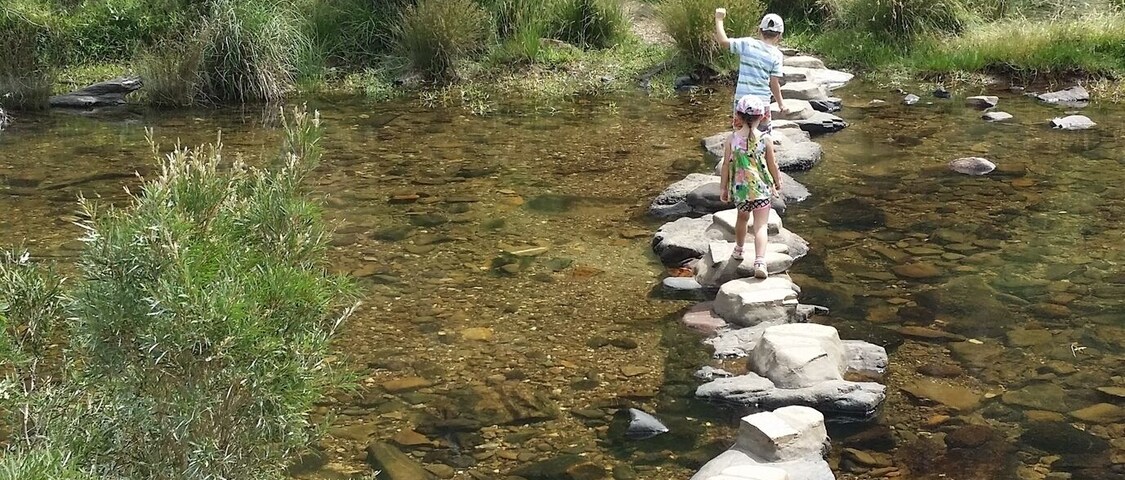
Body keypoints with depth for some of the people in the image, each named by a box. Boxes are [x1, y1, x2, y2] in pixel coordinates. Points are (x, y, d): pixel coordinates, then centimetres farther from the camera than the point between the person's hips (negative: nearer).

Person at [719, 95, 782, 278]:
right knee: (760, 225, -2)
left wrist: (724, 188, 9)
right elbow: (772, 165, -1)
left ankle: (738, 249, 46)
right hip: (761, 188, -2)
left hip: (739, 188, 2)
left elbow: (726, 165, -3)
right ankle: (760, 262, -16)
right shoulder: (765, 139, -10)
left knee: (742, 217, 27)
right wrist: (777, 182, 16)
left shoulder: (731, 139, -7)